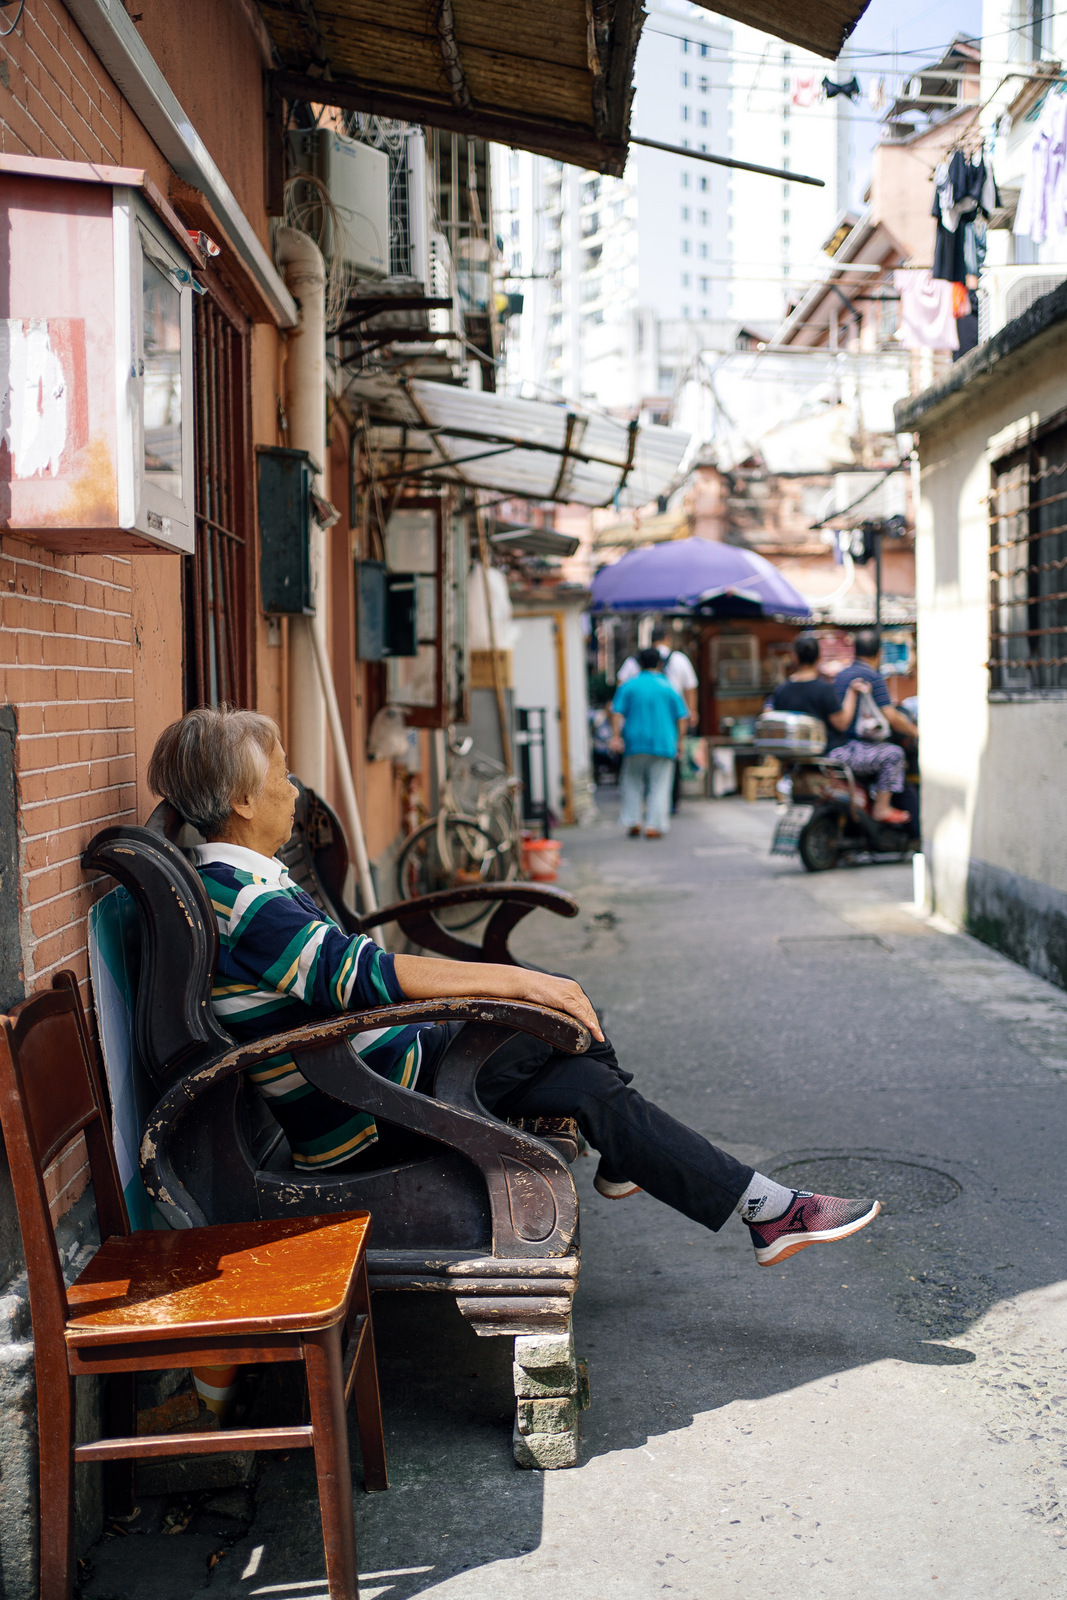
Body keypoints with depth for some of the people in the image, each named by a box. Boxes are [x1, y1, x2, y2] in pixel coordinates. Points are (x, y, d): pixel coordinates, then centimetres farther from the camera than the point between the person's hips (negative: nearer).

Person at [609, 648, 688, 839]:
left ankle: (632, 822, 7)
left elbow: (617, 713, -5)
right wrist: (679, 742, 9)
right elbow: (682, 717, 1)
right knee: (659, 786, 3)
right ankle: (654, 826, -3)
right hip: (663, 743, -1)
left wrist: (616, 736, -5)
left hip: (635, 743, 1)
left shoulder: (629, 685, 2)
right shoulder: (669, 688, 2)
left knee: (632, 782, 13)